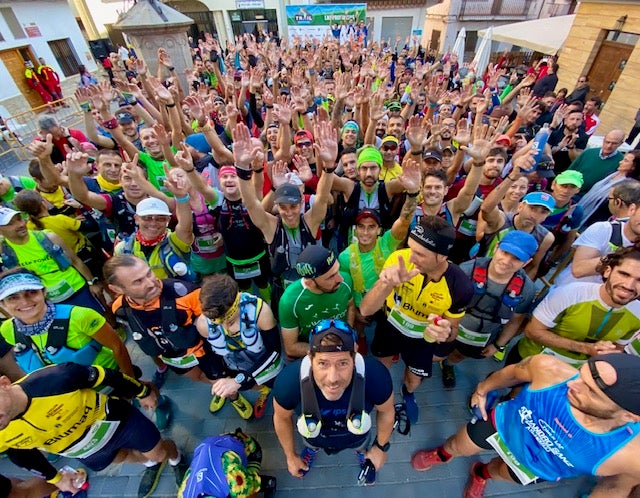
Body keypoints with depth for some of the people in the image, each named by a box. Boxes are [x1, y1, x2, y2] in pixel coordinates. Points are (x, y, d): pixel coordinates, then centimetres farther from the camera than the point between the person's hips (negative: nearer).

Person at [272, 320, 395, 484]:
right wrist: (291, 456, 0)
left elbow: (386, 411, -17)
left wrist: (381, 447, 0)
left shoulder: (375, 376, -43)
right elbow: (281, 417, -17)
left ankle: (362, 452, 69)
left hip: (357, 434, 0)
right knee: (311, 444, 35)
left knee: (362, 447, 34)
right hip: (315, 436, 0)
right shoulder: (289, 381, -42)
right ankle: (312, 449, 70)